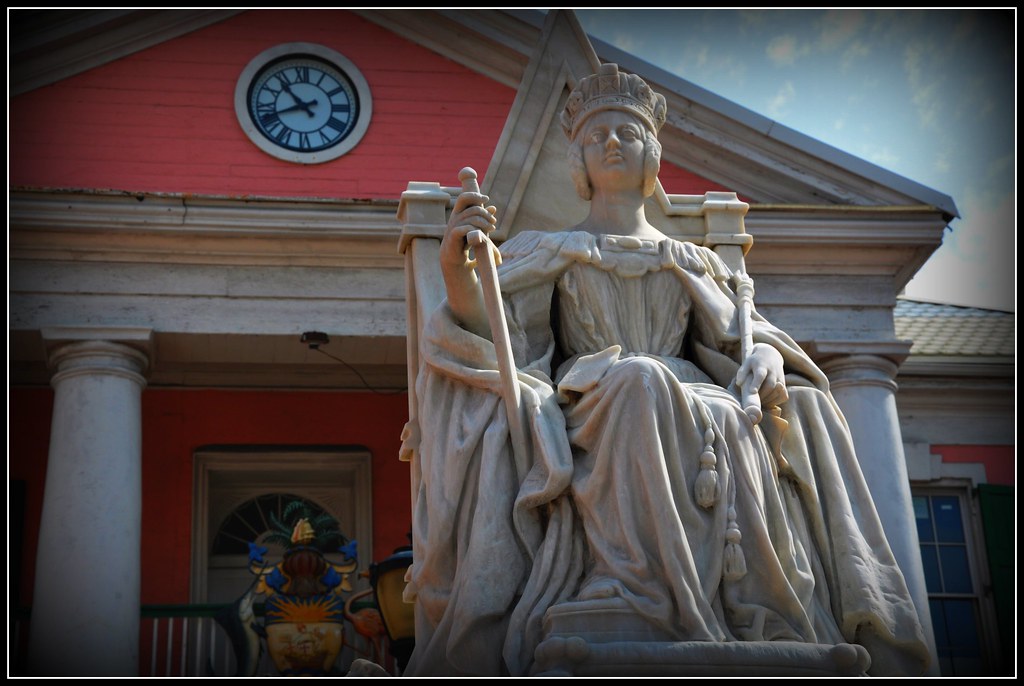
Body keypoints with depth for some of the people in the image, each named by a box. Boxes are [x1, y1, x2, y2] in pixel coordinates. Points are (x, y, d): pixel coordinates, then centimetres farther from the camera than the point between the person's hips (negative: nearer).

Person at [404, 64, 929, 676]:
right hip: (588, 416, -2)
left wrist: (767, 359, -8)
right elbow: (496, 335, 7)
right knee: (639, 379, -39)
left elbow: (748, 334, 17)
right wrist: (458, 271, -15)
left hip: (691, 409, 2)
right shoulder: (545, 254, 24)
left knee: (800, 408, -32)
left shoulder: (695, 264, 30)